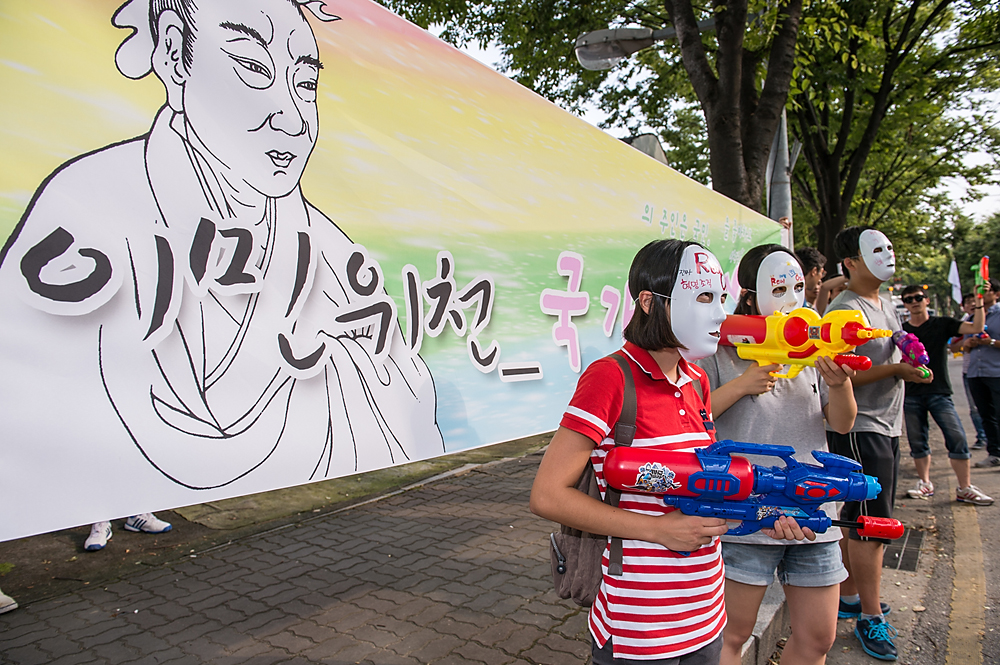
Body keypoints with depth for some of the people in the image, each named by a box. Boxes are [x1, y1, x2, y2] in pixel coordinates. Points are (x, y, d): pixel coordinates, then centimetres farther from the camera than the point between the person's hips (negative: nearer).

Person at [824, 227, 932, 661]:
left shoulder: (886, 305, 16)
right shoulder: (845, 309, -14)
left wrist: (912, 364, 10)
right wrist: (898, 369, -22)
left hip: (886, 427, 9)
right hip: (858, 428, -9)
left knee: (856, 518, 16)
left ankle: (848, 597, 28)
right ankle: (870, 618, 8)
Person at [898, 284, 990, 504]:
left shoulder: (942, 324, 5)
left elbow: (976, 328, -6)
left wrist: (980, 301, -13)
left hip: (939, 393, -1)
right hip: (911, 395, 2)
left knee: (957, 438, -9)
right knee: (917, 442, 6)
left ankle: (965, 488, 0)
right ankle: (925, 483, 20)